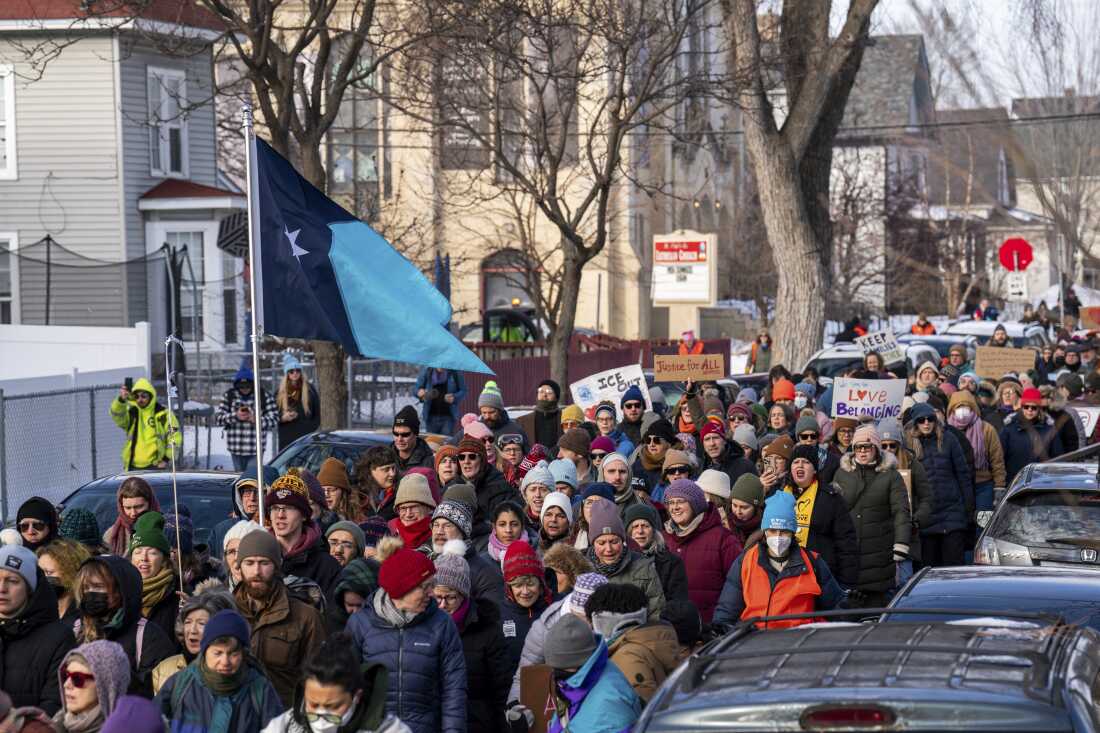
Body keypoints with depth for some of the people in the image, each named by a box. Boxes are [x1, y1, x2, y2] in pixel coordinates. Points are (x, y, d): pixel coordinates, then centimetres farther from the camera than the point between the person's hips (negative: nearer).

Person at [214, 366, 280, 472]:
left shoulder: (264, 396, -2)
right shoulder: (229, 396, 3)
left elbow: (274, 419, -4)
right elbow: (218, 417, -1)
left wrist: (256, 420, -22)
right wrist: (235, 416, -18)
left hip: (256, 450, -3)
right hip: (236, 449, 3)